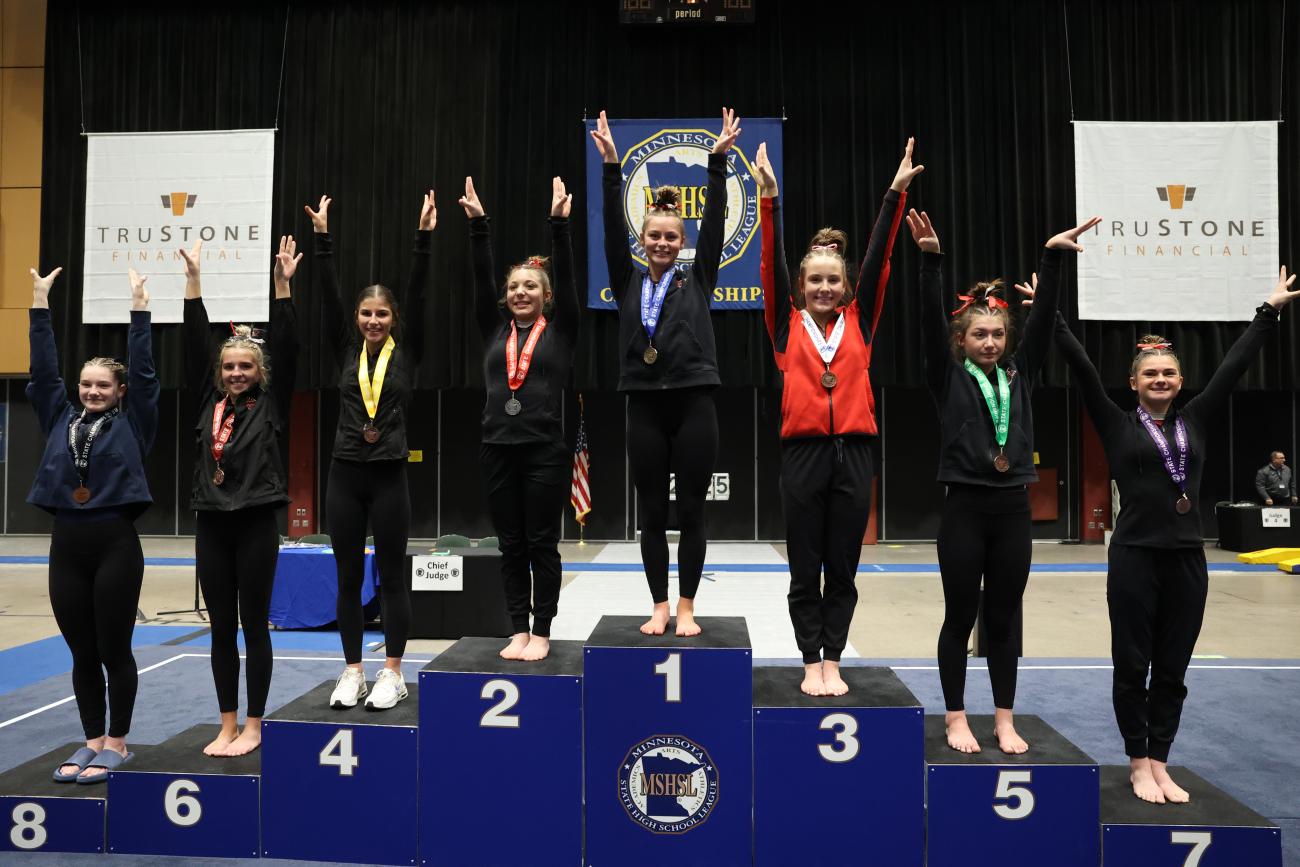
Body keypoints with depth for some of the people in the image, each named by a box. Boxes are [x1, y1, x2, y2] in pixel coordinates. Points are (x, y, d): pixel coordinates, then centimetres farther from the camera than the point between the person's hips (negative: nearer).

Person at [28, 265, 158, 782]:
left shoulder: (131, 422, 1)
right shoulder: (61, 419, 11)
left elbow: (143, 369, -4)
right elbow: (44, 367, 10)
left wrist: (139, 307, -6)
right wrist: (40, 302, 7)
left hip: (116, 545, -4)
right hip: (66, 546, 4)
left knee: (115, 650, 3)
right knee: (82, 654, 10)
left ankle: (117, 744, 16)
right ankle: (93, 742, 22)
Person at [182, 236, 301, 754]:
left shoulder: (270, 403, 2)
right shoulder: (210, 400, 9)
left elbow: (287, 349, -7)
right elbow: (196, 342, 7)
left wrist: (282, 287, -12)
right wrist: (193, 280, 3)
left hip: (256, 524, -4)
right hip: (212, 524, 4)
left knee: (254, 626, 4)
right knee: (221, 629, 10)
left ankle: (252, 726, 15)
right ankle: (227, 726, 21)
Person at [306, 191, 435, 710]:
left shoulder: (407, 352, 2)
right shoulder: (347, 349, 7)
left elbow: (418, 293, -7)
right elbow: (329, 294, 0)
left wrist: (424, 237, -13)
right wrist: (322, 238, -7)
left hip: (389, 475, -2)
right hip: (345, 474, 3)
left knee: (391, 576, 4)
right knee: (348, 578, 8)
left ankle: (392, 675, 15)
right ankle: (352, 673, 20)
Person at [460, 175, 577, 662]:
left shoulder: (560, 329, 3)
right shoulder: (495, 329, 10)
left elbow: (566, 275, -7)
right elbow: (482, 276, 3)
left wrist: (559, 223, -16)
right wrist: (479, 225, -7)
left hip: (544, 451, -3)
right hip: (498, 449, 3)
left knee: (542, 545, 4)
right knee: (511, 546, 9)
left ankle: (541, 633, 14)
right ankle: (518, 630, 19)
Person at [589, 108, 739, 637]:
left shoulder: (696, 279, 8)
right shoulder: (628, 282, 10)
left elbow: (714, 223, 0)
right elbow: (612, 229, 1)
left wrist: (718, 161, -6)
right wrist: (611, 168, -7)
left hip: (693, 403, -1)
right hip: (645, 405, 1)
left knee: (691, 512, 3)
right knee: (651, 513, 6)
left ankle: (686, 609, 14)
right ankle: (659, 608, 17)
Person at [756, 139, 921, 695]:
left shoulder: (859, 320, 9)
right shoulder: (788, 325, 5)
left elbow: (879, 257, 5)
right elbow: (772, 264, -2)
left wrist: (896, 193, 0)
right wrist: (769, 197, -9)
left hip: (853, 452, 2)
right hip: (804, 452, -1)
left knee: (843, 571, 9)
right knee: (805, 572, 6)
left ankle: (833, 662, 21)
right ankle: (812, 665, 18)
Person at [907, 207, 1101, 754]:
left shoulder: (1019, 374, 9)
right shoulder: (948, 377, 0)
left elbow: (1044, 316, 1)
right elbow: (930, 322, -13)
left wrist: (1053, 258, -8)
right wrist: (931, 261, -23)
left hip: (1013, 509, 4)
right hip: (965, 508, -3)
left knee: (1003, 620, 11)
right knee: (960, 618, 5)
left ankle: (1004, 721, 22)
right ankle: (956, 719, 17)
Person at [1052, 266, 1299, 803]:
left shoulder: (1195, 421, 9)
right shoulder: (1117, 426, 0)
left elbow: (1236, 363, 11)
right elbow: (1081, 367, -4)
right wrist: (1050, 316, -7)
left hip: (1187, 559, 4)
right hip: (1135, 557, -3)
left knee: (1172, 671, 10)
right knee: (1132, 667, 4)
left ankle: (1160, 763, 22)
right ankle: (1138, 765, 17)